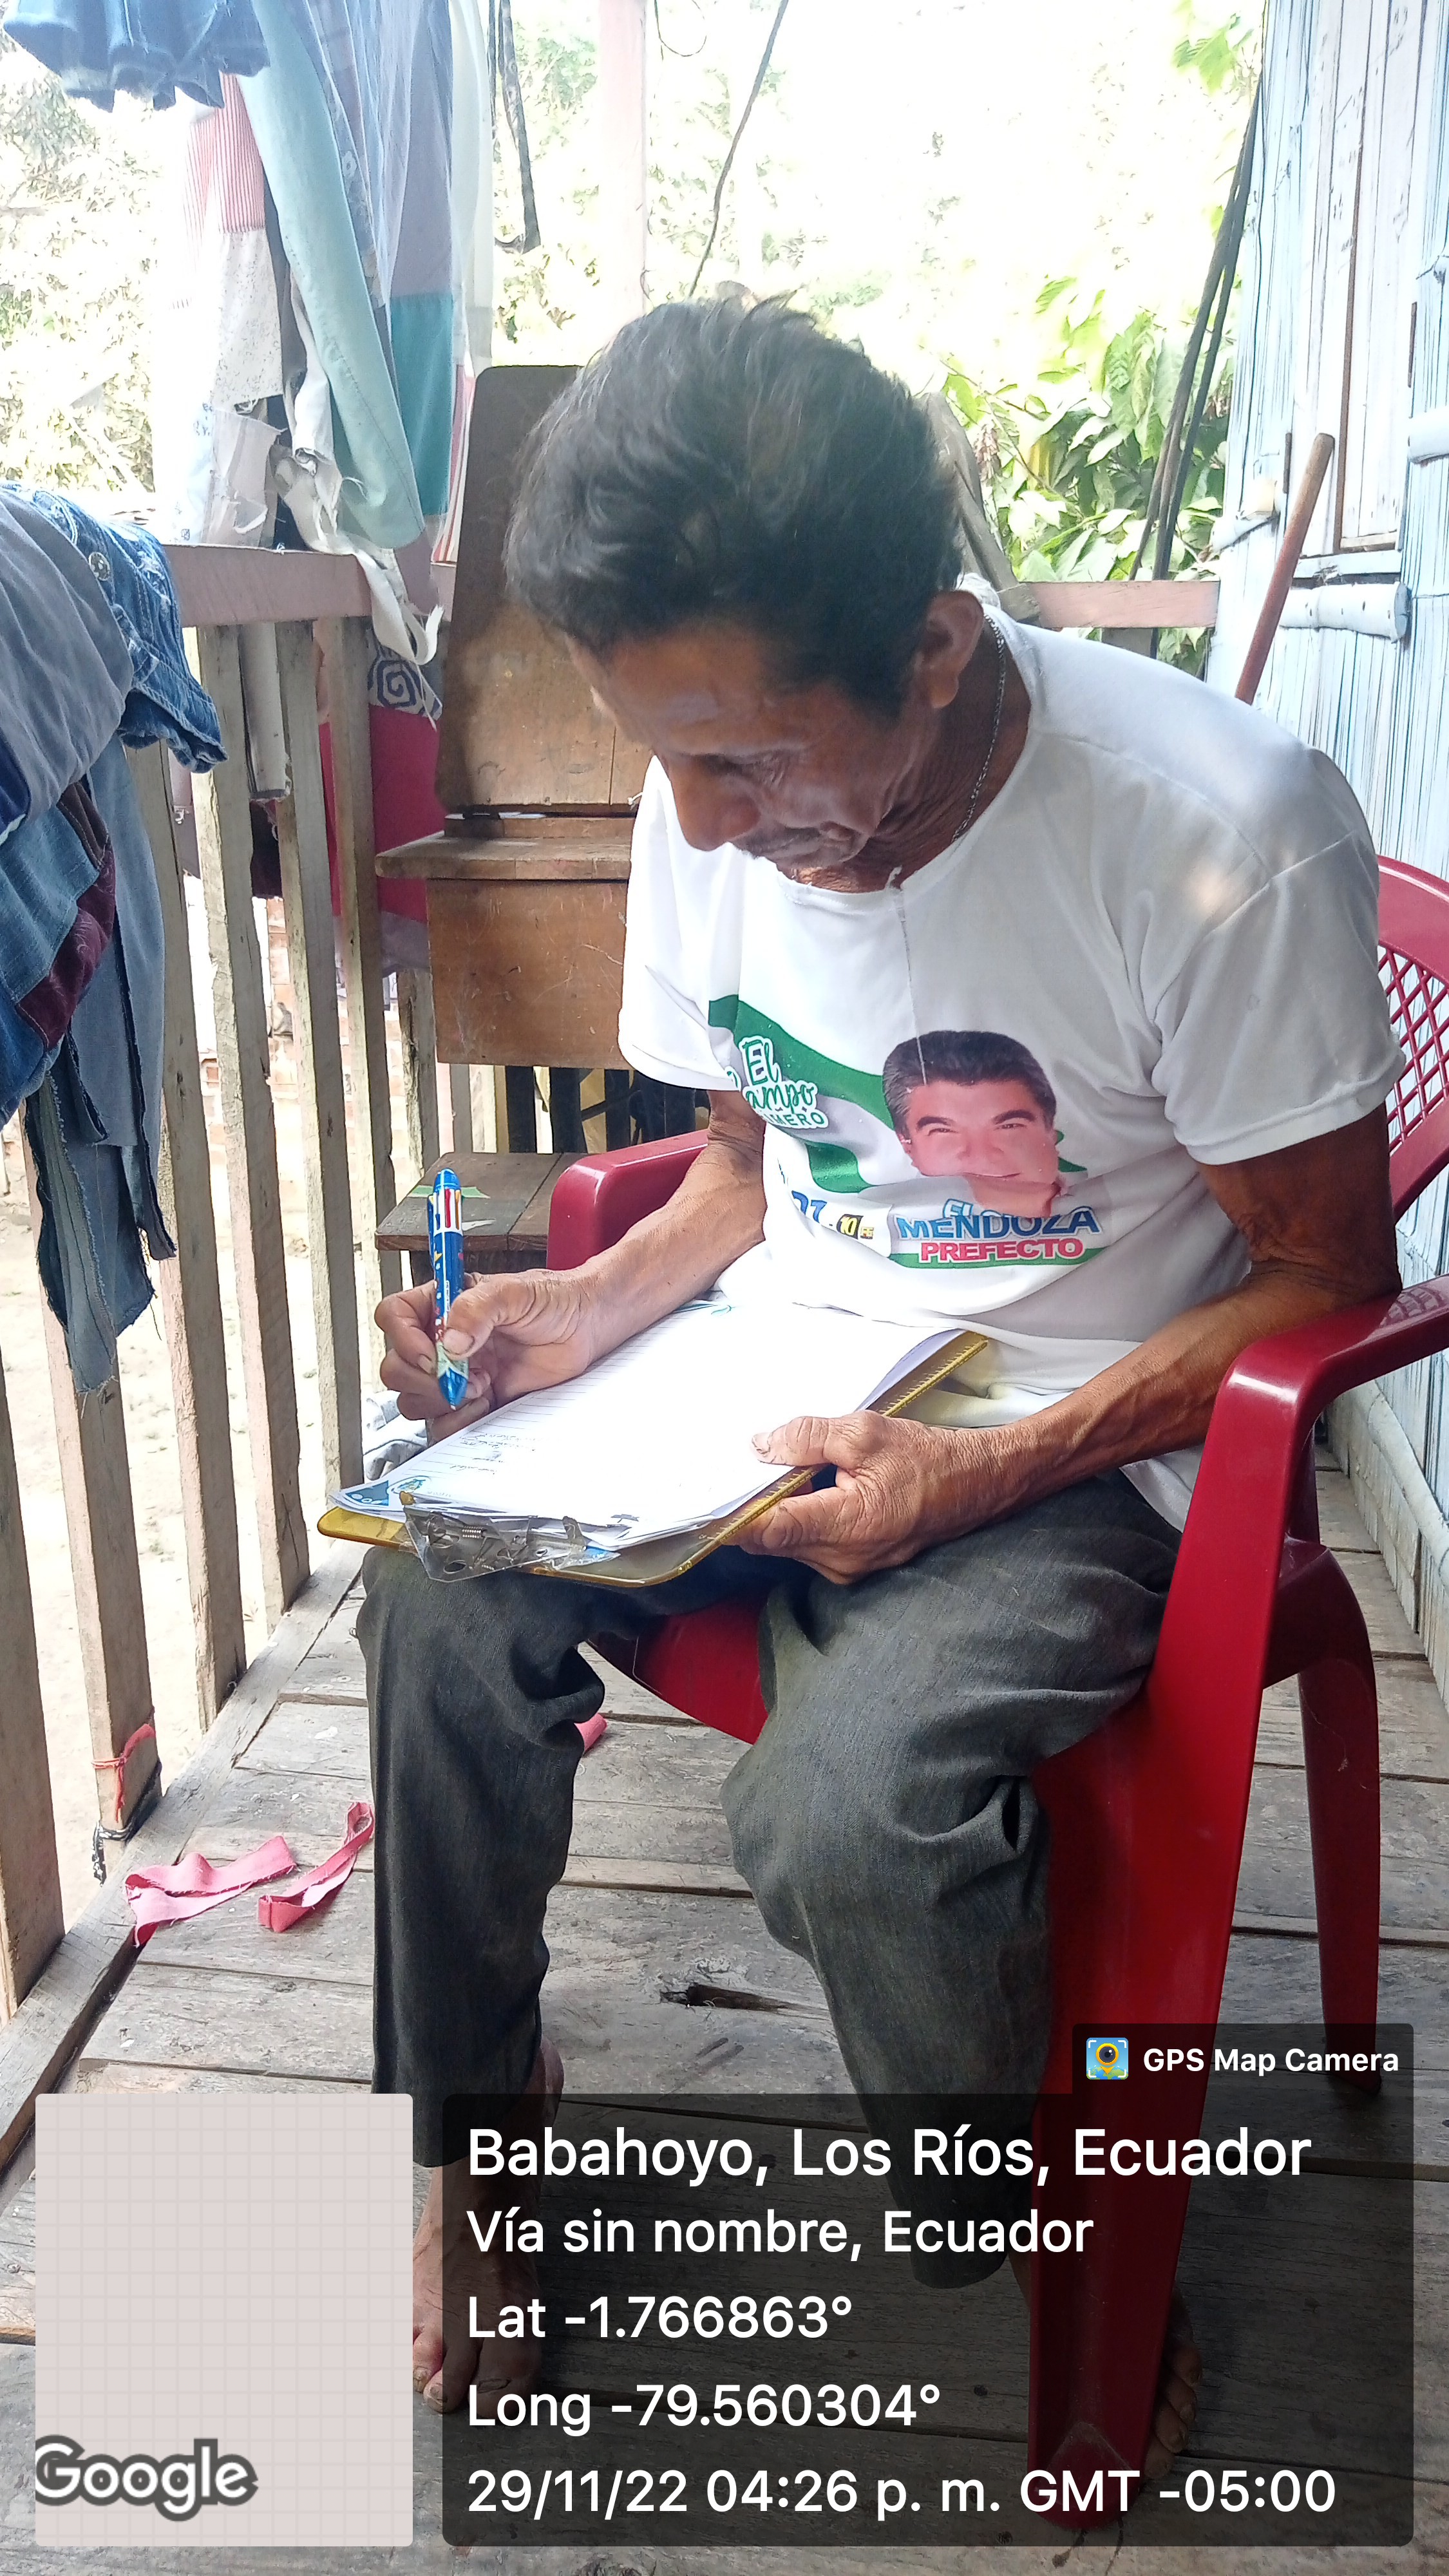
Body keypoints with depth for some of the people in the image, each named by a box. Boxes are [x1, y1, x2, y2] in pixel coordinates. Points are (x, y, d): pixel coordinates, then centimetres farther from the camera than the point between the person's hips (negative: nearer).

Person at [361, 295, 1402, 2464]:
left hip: (1085, 1443, -5)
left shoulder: (1230, 836, -22)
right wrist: (591, 1310, -9)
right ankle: (475, 2124, 8)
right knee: (440, 1594, -19)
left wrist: (984, 1472, -24)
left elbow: (1326, 1278, -13)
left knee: (849, 1799, -30)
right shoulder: (719, 805, -4)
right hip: (784, 1369, 5)